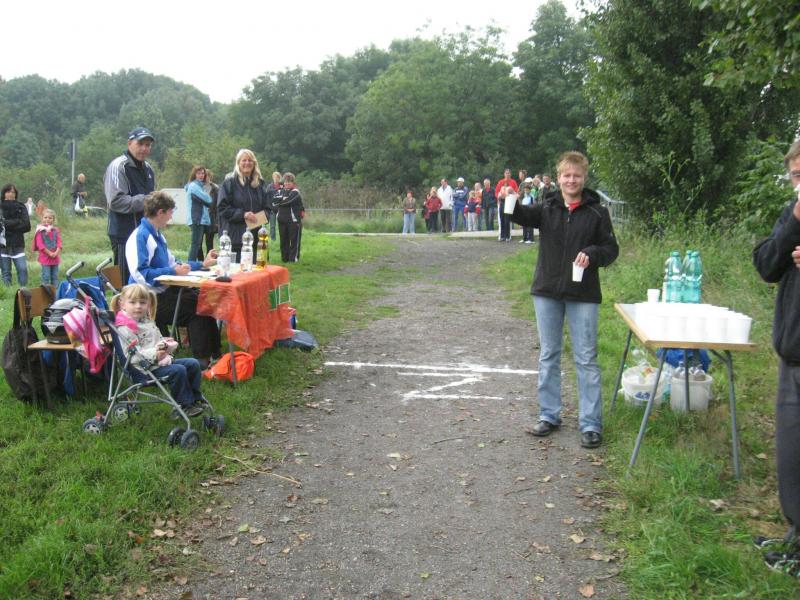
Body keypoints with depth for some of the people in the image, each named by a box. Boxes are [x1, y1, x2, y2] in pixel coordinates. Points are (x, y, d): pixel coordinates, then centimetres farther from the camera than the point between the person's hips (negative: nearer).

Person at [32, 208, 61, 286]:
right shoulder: (40, 230, -5)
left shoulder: (55, 230, 8)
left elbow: (59, 242, 2)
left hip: (55, 257, 4)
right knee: (46, 276, -3)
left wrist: (56, 252, -13)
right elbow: (40, 244, -10)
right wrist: (49, 253, -15)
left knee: (55, 276, 11)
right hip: (45, 257, -4)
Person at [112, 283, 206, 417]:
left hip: (163, 359, 10)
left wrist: (167, 344, 3)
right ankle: (185, 405, -13)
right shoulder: (124, 328, -15)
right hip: (147, 367, -9)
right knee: (178, 370, -27)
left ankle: (195, 397, 15)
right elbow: (134, 353, -22)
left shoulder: (147, 321, 14)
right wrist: (154, 354, -33)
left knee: (193, 364, 4)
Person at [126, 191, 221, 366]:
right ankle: (202, 360, -10)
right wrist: (172, 272, -23)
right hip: (150, 300, -9)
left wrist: (202, 264, 28)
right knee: (196, 305, -17)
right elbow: (140, 274, -25)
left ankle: (213, 354, -4)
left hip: (164, 292, 9)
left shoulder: (157, 234, 17)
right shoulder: (140, 237, -14)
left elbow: (172, 263, 27)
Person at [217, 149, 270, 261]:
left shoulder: (260, 183, 14)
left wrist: (263, 216, -4)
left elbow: (267, 208, 18)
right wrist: (242, 214, -16)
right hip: (235, 237, -4)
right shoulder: (229, 182, -1)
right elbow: (222, 208, -6)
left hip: (254, 236, 5)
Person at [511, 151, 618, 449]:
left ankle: (591, 424, 9)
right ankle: (549, 415, 24)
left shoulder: (597, 212, -1)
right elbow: (524, 215, -15)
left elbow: (611, 248, 1)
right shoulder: (547, 208, 3)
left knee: (586, 359, 1)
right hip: (547, 292, 2)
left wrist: (592, 254, -19)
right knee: (548, 356, 11)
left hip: (583, 295, -2)